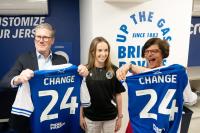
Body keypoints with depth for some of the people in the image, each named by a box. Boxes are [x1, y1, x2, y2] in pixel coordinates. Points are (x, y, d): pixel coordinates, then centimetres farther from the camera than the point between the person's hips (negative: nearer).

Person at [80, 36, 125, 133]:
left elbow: (118, 95, -1)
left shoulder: (114, 70, -6)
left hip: (110, 117, 0)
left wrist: (120, 116, 2)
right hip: (91, 117, 0)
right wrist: (81, 116, 1)